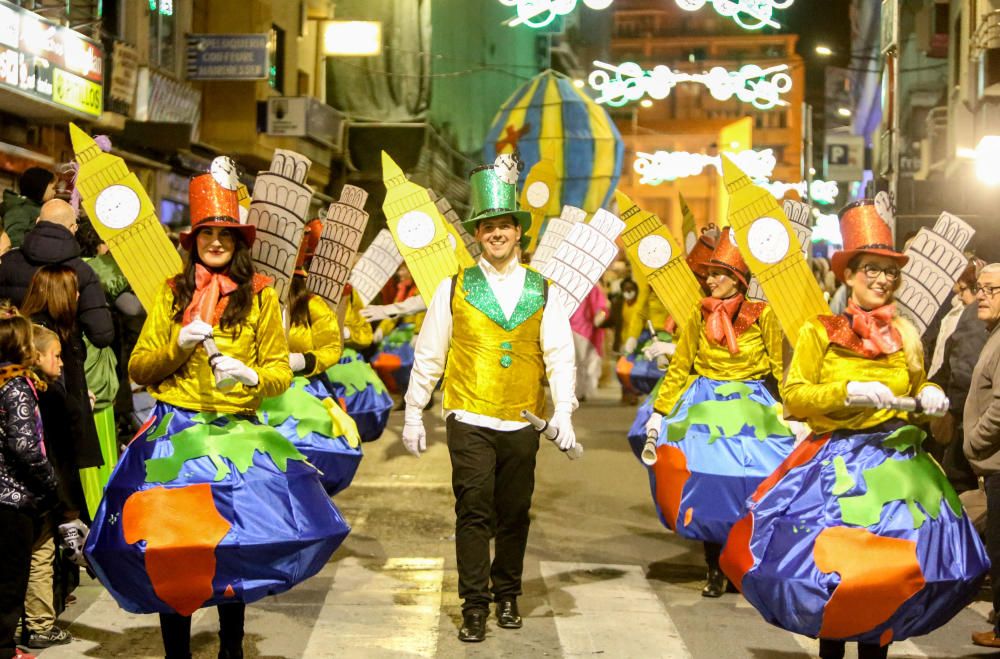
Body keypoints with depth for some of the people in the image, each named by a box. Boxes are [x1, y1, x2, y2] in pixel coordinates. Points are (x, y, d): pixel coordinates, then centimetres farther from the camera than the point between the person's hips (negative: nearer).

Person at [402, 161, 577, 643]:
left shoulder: (542, 292, 8)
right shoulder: (454, 289, 5)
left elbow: (559, 355, 2)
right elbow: (428, 354, 8)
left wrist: (563, 411, -10)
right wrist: (413, 414, 7)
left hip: (521, 424, 2)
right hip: (469, 422, -2)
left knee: (514, 516, 9)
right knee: (474, 512, -7)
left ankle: (507, 595, 26)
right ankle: (474, 605, 0)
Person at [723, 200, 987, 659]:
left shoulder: (906, 336, 8)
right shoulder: (819, 332, -4)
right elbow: (794, 397, -8)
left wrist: (931, 396, -2)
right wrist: (848, 391, -21)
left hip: (896, 467, 4)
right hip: (837, 468, -3)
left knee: (887, 572, 7)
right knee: (832, 567, 2)